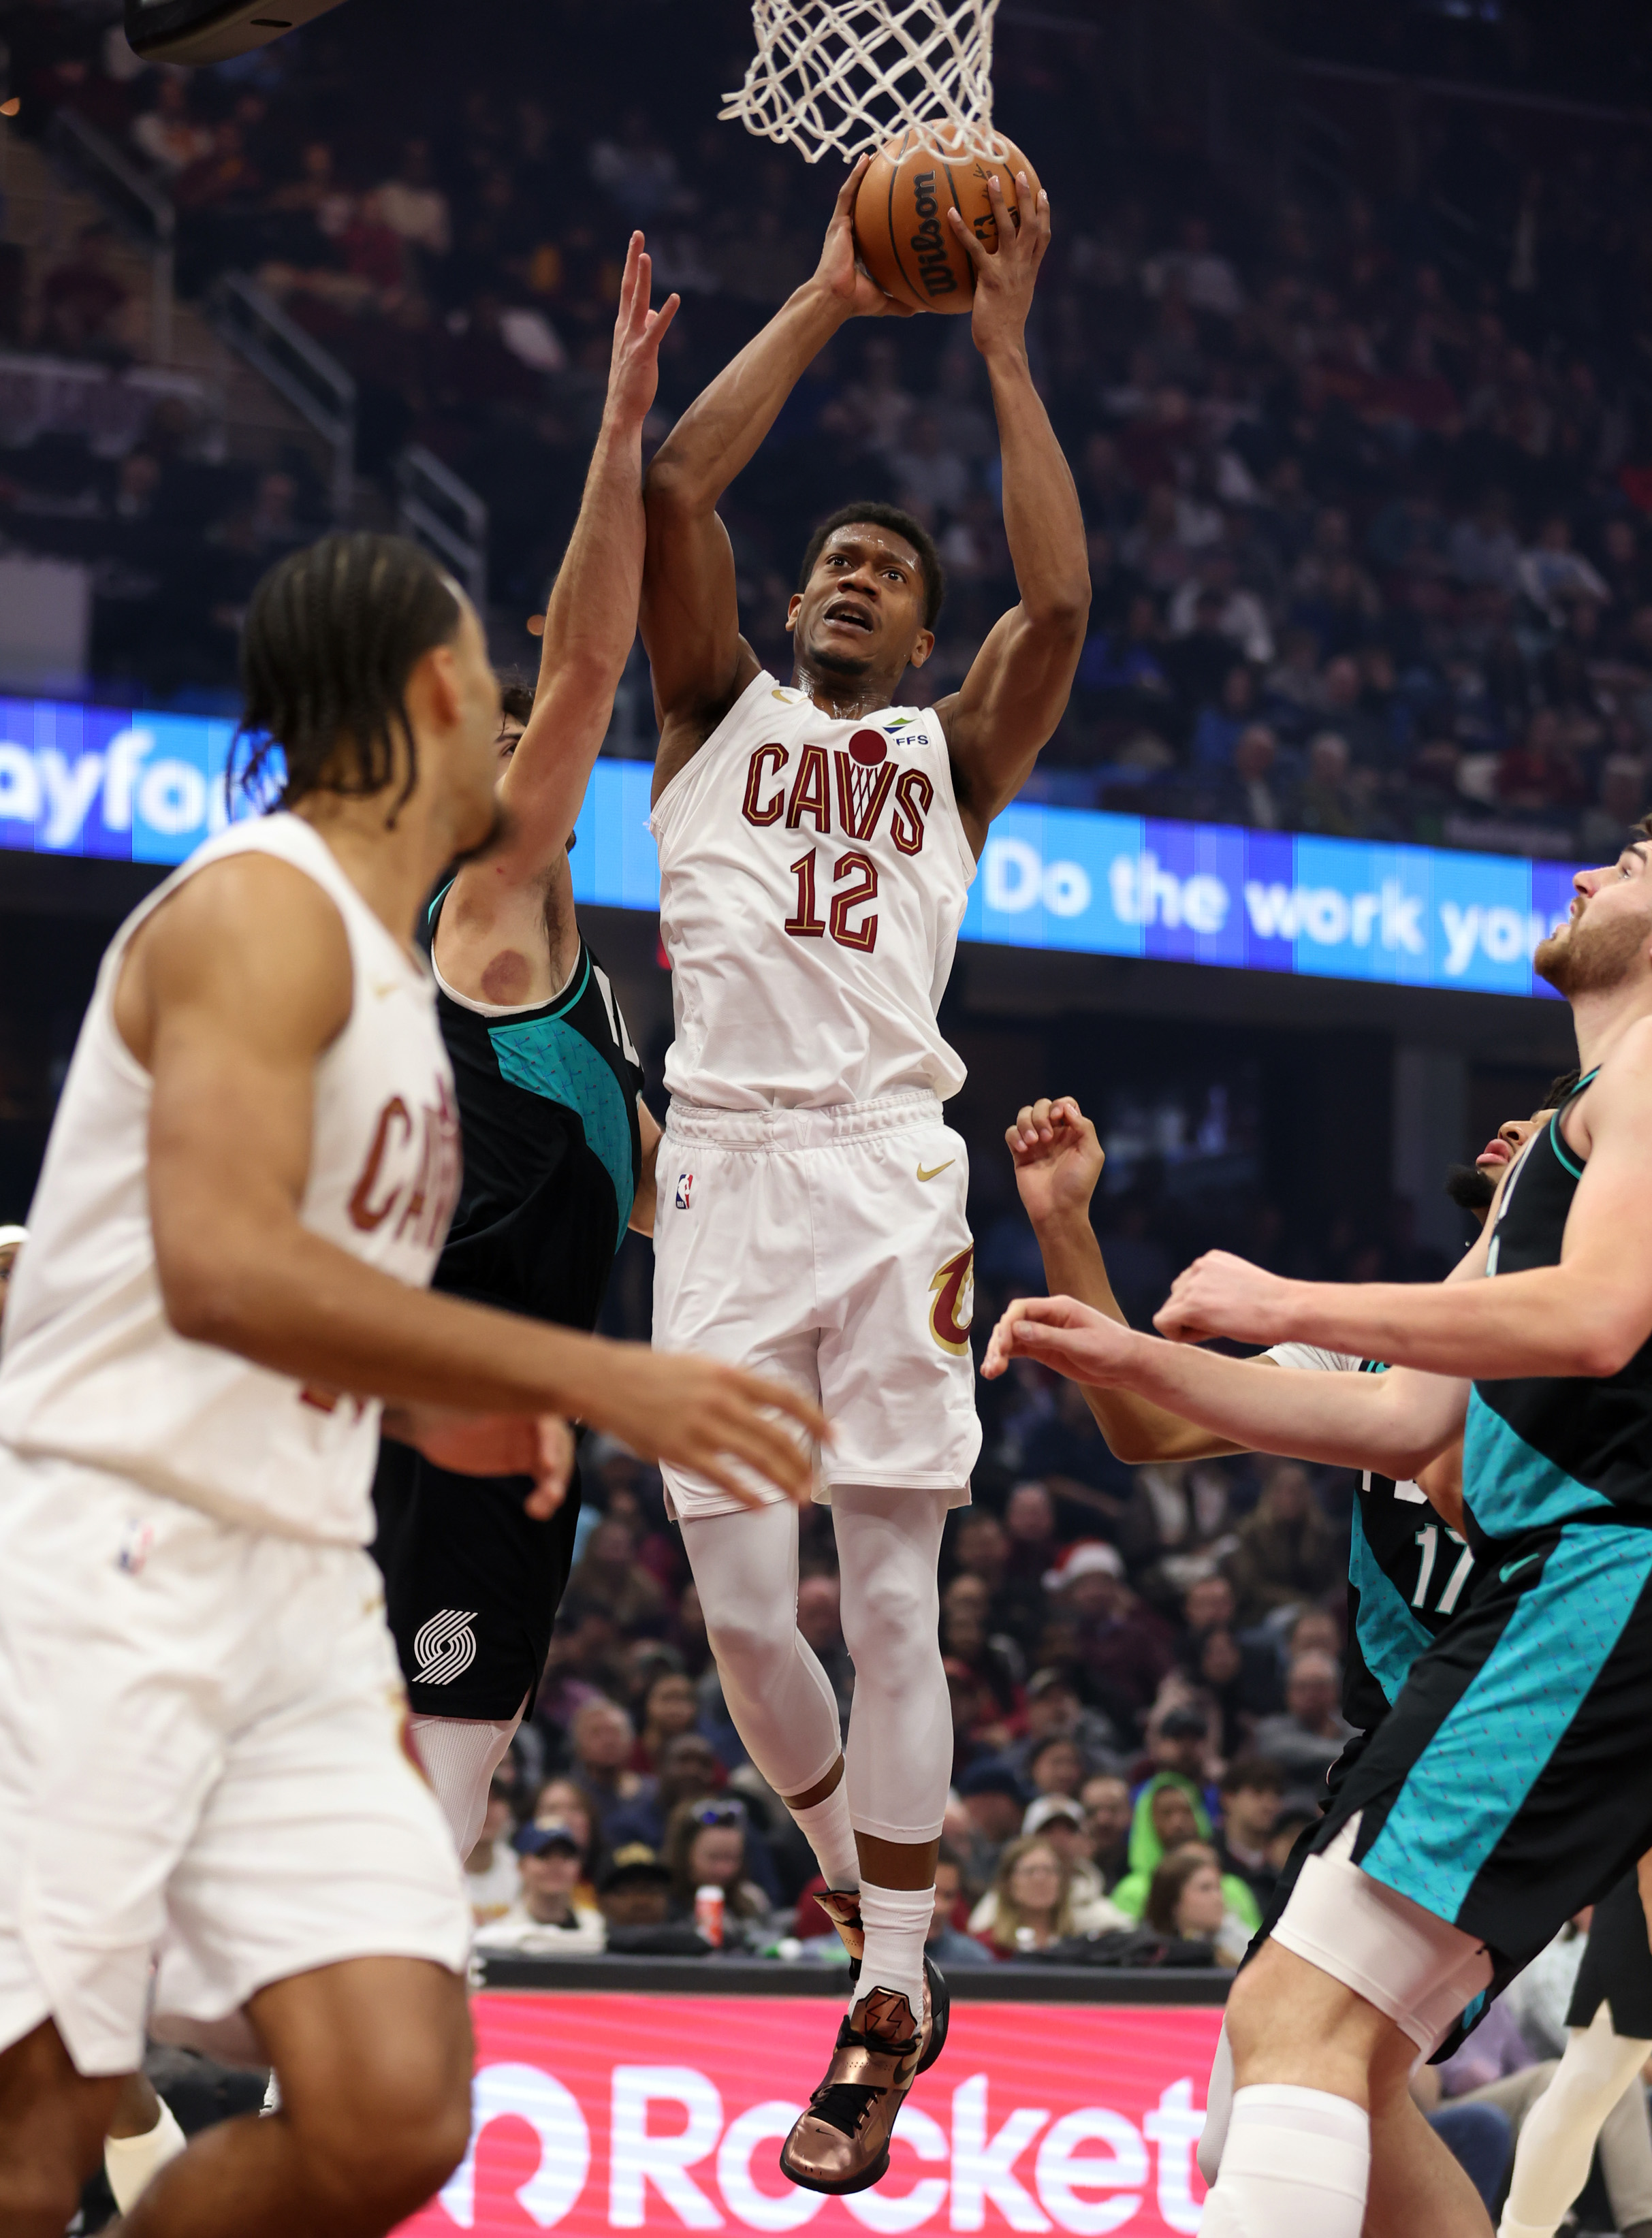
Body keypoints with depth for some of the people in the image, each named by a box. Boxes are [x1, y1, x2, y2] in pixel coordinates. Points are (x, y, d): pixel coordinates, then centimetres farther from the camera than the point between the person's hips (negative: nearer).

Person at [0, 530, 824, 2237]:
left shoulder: (380, 957, 20)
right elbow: (219, 1269, -24)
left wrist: (434, 1412, 13)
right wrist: (587, 1377, -24)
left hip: (296, 1598, 9)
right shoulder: (263, 906, -9)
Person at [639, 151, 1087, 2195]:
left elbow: (1058, 604, -1)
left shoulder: (950, 755, 17)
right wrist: (828, 301, 5)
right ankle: (860, 1870, 25)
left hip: (892, 1176, -1)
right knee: (742, 1611, -3)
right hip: (724, 1169, 1)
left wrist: (1003, 350, 1)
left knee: (891, 1600, -5)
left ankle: (888, 2012, -3)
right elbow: (675, 494, 4)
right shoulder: (716, 715, 18)